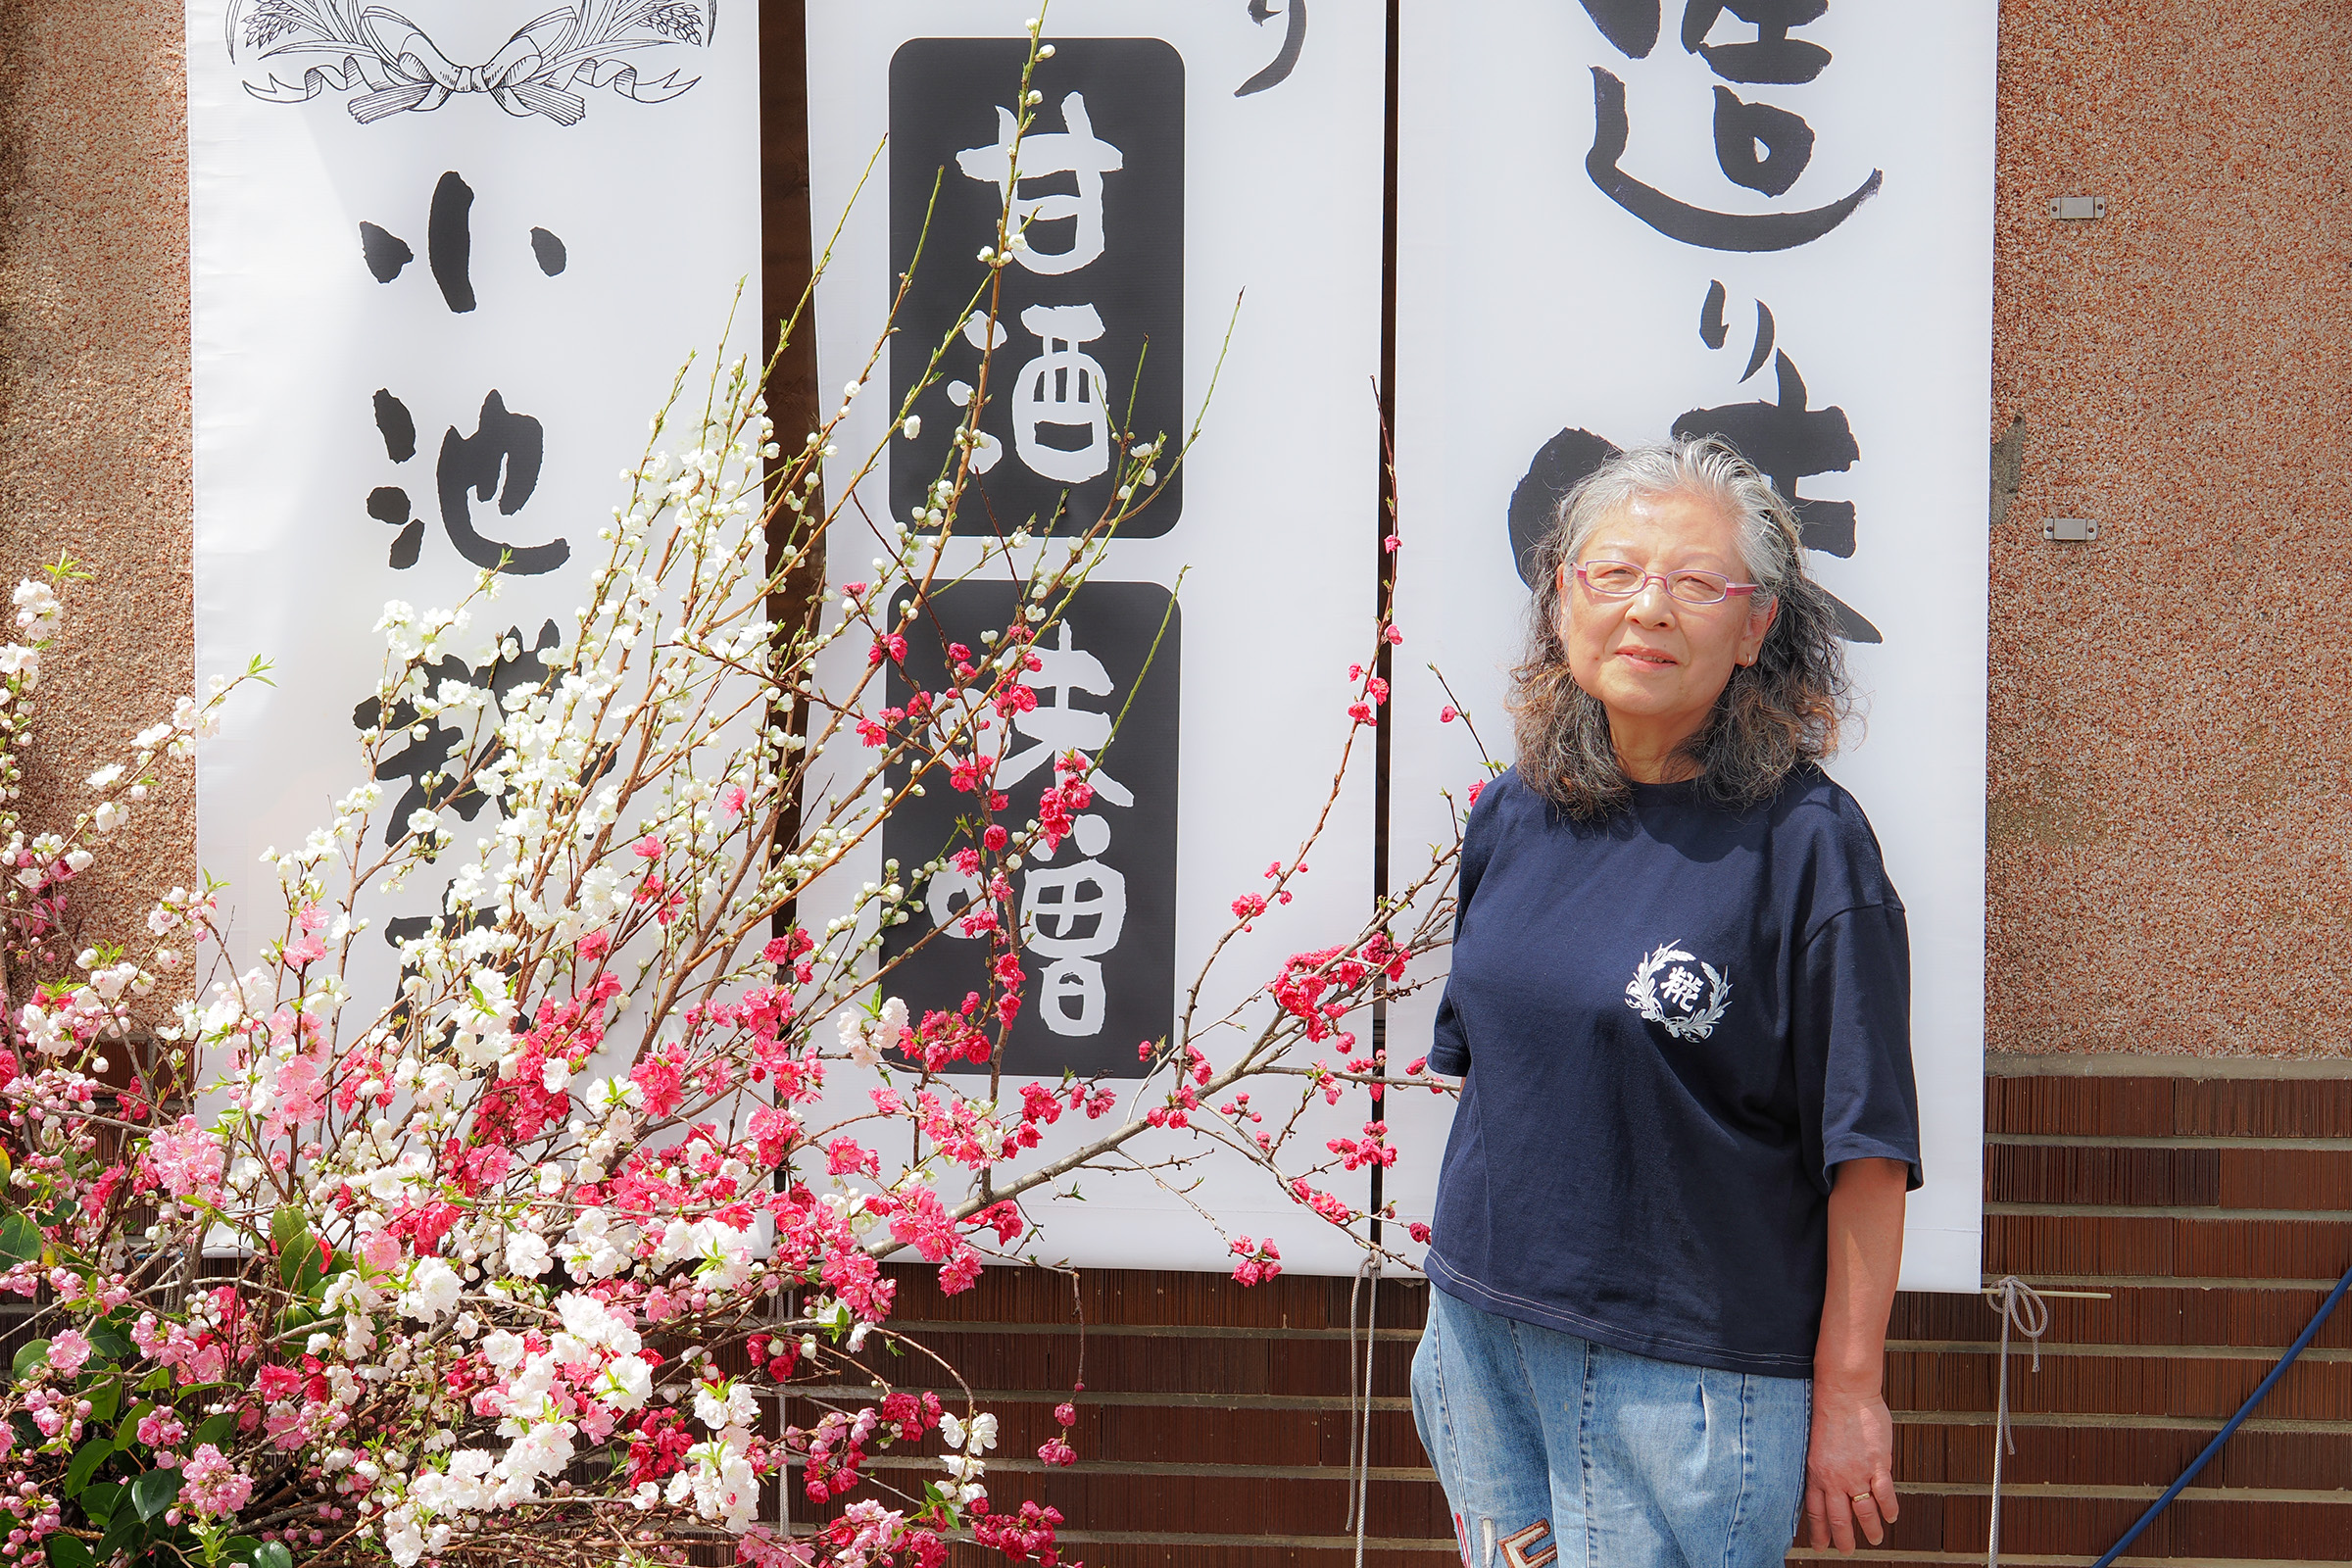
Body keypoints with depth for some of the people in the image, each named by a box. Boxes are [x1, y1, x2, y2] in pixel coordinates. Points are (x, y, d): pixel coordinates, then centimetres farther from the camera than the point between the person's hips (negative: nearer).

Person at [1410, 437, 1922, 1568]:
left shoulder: (1805, 840, -13)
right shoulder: (1513, 816, 5)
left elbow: (1865, 1148, -12)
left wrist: (1850, 1391, -13)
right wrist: (1459, 1288, 16)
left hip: (1686, 1377, -6)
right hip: (1484, 1335, 6)